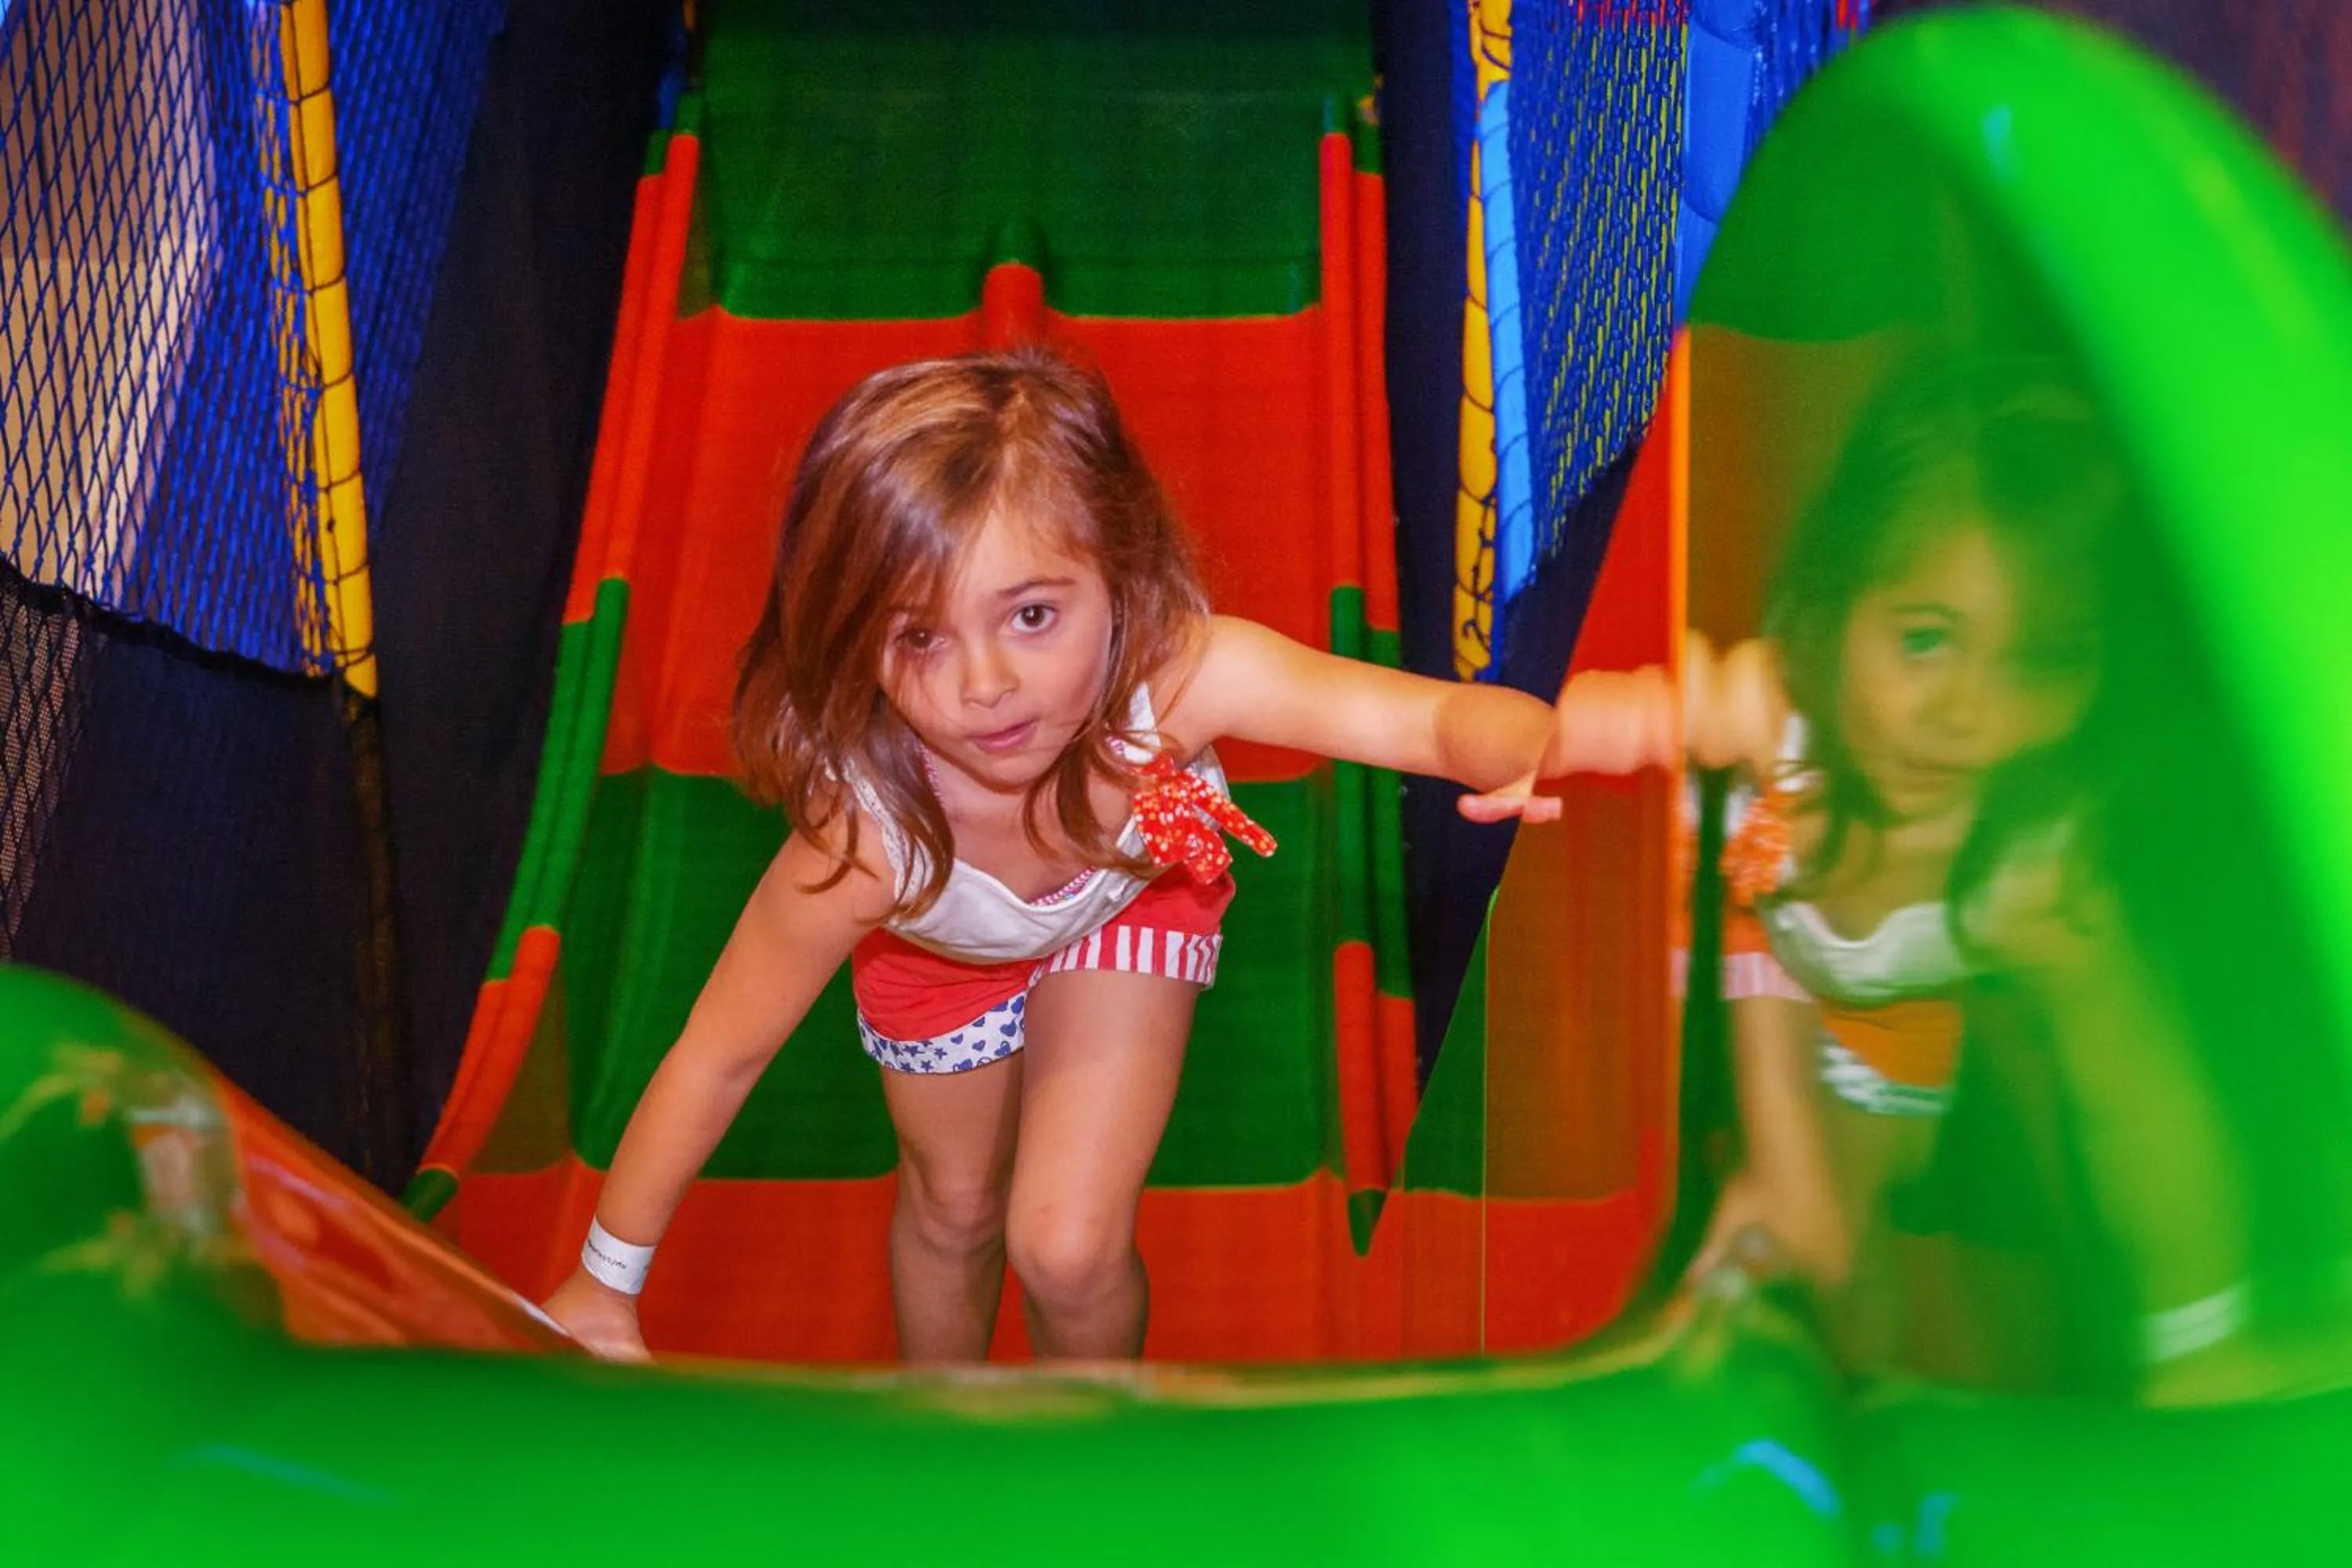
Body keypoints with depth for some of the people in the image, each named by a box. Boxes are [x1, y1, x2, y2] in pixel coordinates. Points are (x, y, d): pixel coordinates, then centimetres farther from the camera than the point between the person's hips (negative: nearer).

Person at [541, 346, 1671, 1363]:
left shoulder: (1180, 674, -45)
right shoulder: (863, 843, -44)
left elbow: (1442, 717, -54)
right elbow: (720, 1057, -30)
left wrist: (1547, 739, -79)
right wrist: (605, 1285, -18)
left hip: (1130, 901, 0)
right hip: (941, 945, 0)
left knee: (1068, 1246, -6)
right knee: (952, 1208, 20)